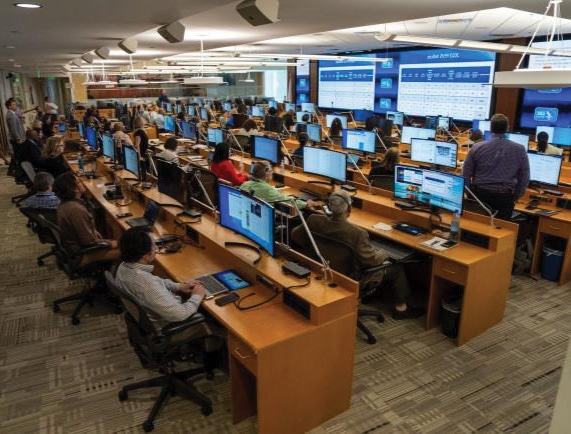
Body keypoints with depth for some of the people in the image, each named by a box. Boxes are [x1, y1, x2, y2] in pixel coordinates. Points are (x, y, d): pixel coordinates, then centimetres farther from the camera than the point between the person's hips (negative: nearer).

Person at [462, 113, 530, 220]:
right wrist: (513, 199, 14)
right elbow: (524, 178, 4)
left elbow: (466, 175, 0)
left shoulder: (477, 148, -5)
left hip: (480, 195, 0)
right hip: (505, 197, 0)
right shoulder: (520, 150, -3)